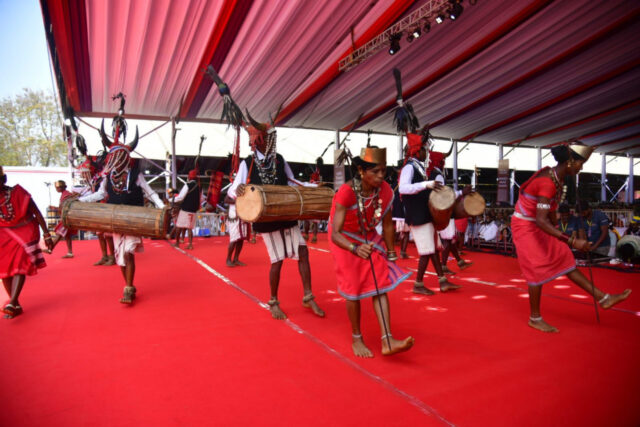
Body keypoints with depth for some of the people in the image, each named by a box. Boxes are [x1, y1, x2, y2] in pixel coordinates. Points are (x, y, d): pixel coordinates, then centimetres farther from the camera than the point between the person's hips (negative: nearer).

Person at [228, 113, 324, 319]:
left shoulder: (280, 160, 4)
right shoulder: (247, 163, -6)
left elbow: (292, 182, 16)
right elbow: (232, 190, -9)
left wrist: (313, 187, 4)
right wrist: (237, 191, -33)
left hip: (287, 217, 4)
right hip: (267, 221, -4)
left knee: (303, 252, 1)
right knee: (277, 260, -2)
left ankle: (308, 298, 17)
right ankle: (273, 303, 21)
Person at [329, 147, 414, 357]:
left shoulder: (385, 191, -17)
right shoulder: (346, 193, -32)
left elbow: (387, 225, -2)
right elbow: (335, 234, -37)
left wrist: (391, 254, 4)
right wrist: (356, 249, -55)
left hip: (370, 239, 4)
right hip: (346, 242, -4)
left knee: (381, 287, -5)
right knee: (354, 292, 1)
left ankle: (387, 341, -4)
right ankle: (356, 339, 20)